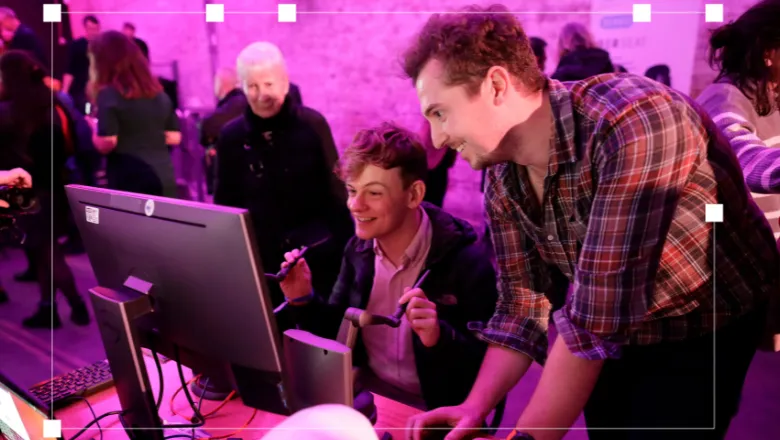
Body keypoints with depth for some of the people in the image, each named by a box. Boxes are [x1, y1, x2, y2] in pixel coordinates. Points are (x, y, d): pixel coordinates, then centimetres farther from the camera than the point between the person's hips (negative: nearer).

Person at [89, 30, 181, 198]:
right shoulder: (158, 92, 11)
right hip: (165, 178, 6)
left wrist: (93, 128, 5)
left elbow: (107, 144, -14)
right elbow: (174, 137, 13)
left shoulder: (109, 93, -7)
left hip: (128, 180, -5)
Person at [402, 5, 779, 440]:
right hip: (608, 339, 6)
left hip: (704, 329, -5)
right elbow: (523, 303, -4)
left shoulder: (634, 120, -34)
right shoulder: (501, 176, -10)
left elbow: (597, 316, -35)